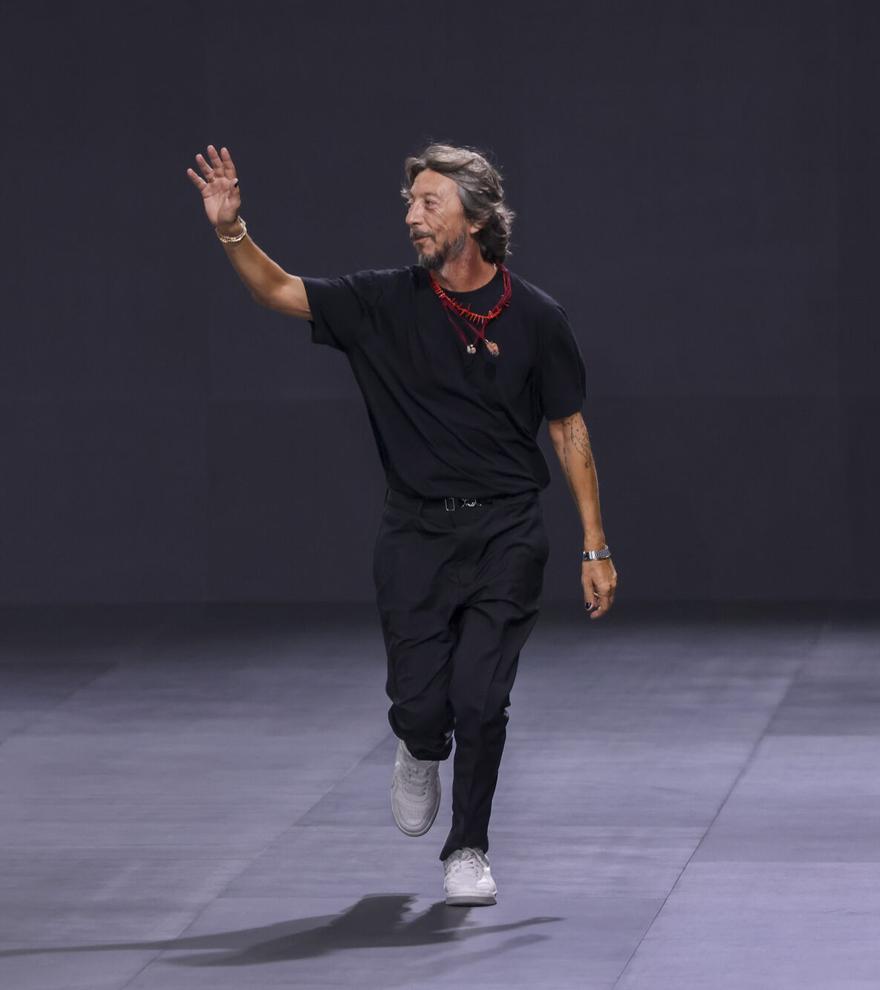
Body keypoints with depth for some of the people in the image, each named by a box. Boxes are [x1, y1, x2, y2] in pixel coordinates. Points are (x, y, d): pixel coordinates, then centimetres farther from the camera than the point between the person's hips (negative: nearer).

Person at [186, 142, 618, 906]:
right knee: (418, 705, -3)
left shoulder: (535, 318, -4)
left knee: (479, 700, -8)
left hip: (506, 534, -1)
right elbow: (281, 292, 1)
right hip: (416, 531, 2)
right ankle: (421, 754, 35)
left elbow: (570, 431, 2)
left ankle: (468, 851, 12)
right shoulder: (388, 302, -1)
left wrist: (596, 547, -1)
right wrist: (232, 231, -18)